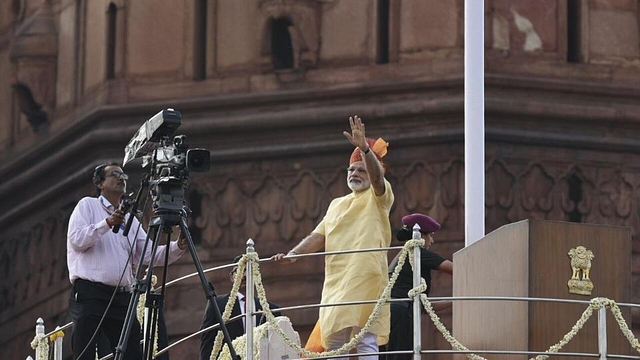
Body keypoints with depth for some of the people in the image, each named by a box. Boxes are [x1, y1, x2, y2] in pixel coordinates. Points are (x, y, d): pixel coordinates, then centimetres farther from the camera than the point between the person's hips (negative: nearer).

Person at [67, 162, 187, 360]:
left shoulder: (130, 218, 21)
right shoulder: (87, 205, 7)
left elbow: (150, 254, 13)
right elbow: (76, 240, -8)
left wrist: (177, 248, -5)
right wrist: (106, 224, -19)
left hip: (122, 297, 6)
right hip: (89, 294, -5)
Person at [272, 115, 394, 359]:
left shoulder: (379, 197, 7)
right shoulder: (337, 205, 26)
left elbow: (377, 176, -15)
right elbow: (318, 237, 19)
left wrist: (364, 148, -32)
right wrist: (291, 255, 2)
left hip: (365, 280, -7)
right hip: (336, 282, 7)